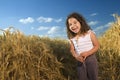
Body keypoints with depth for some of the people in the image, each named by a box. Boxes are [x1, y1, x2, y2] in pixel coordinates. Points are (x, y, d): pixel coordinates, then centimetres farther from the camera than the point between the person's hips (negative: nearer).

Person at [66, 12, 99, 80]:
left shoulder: (90, 33, -14)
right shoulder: (72, 38, -5)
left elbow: (97, 46, -9)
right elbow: (72, 50, 3)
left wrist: (87, 53, -24)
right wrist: (76, 56, -19)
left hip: (91, 59, -3)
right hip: (80, 61, 3)